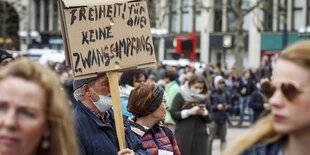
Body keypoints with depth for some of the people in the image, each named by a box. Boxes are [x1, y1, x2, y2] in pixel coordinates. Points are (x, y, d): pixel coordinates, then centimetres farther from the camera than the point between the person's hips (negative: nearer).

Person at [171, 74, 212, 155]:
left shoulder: (204, 99, 11)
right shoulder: (180, 96, 1)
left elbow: (209, 119, 10)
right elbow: (173, 114, -5)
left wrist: (204, 113, -12)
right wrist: (189, 112, -16)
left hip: (200, 137, 3)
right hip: (183, 136, -3)